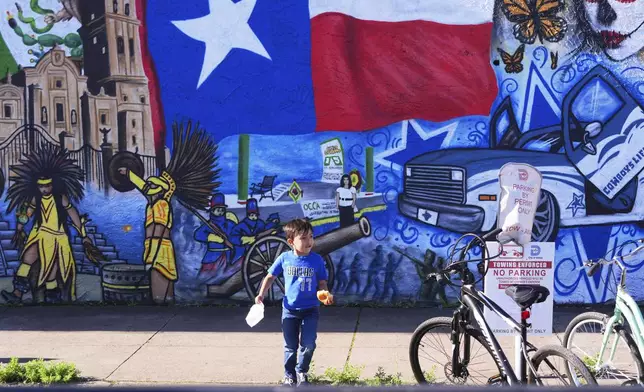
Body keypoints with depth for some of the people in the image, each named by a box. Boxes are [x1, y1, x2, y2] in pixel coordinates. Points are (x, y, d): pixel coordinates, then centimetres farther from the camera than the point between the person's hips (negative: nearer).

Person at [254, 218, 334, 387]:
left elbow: (322, 283, -1)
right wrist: (261, 294, -6)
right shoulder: (284, 258, -8)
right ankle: (289, 376, 27)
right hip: (290, 309, 0)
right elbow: (270, 276, 5)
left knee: (308, 344, -6)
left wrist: (326, 295, -21)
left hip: (311, 309, 0)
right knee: (290, 346, 8)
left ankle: (302, 372, 20)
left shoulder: (317, 259, -8)